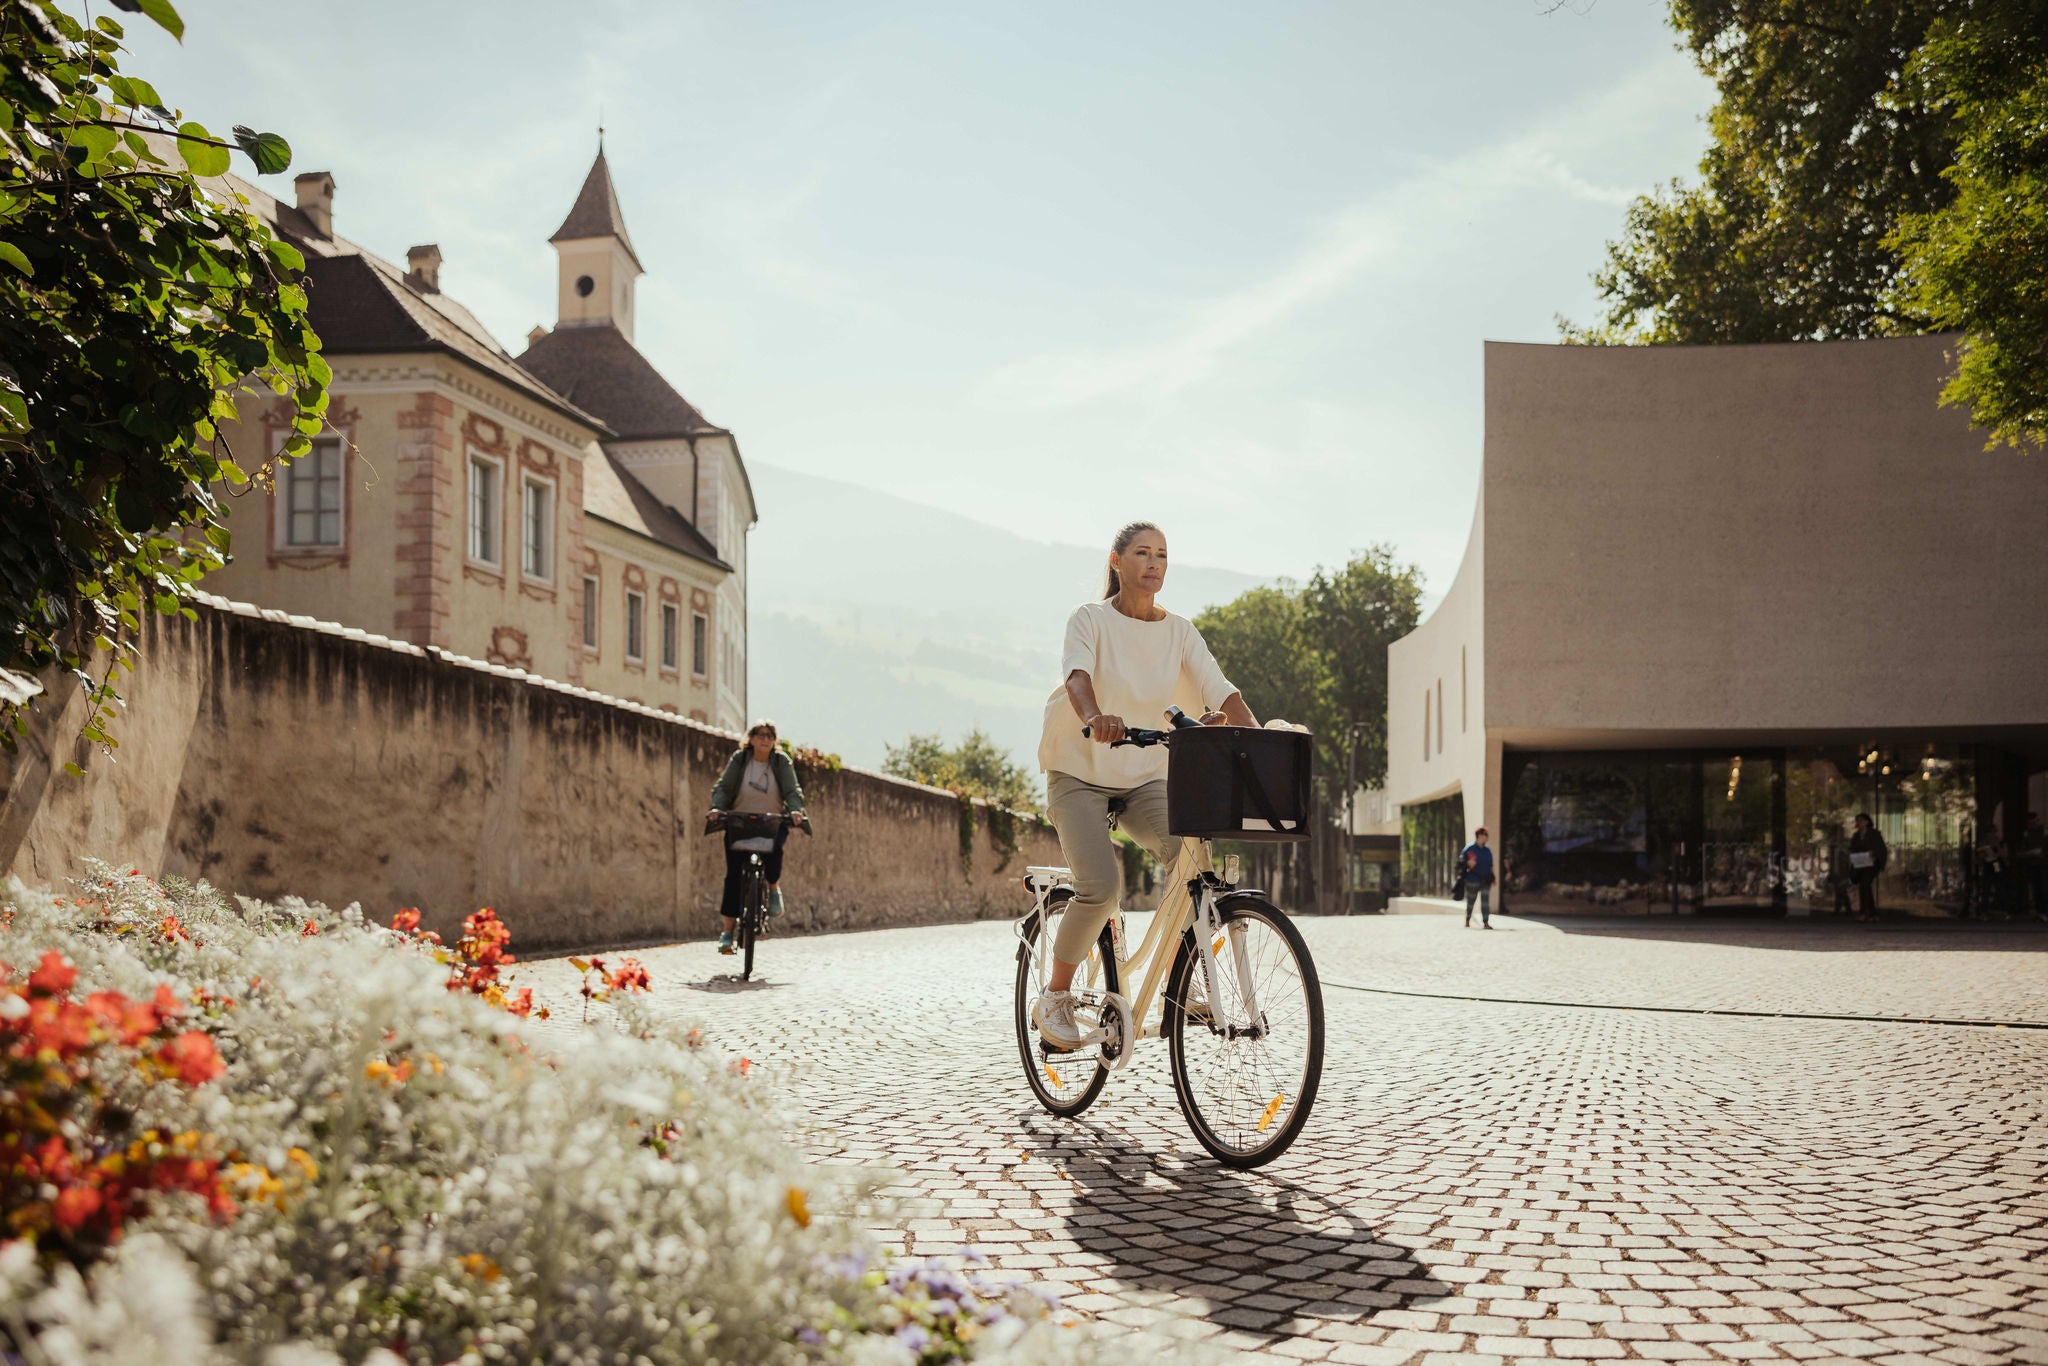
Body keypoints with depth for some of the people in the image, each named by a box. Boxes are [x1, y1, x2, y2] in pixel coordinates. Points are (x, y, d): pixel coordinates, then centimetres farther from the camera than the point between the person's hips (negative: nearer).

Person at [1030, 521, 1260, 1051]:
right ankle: (1054, 997, -2)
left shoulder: (1179, 631, 4)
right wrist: (1095, 717, -51)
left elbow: (1219, 689, -8)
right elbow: (1077, 673, -29)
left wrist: (1254, 732, -28)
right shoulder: (1091, 619, -8)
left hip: (1146, 778, 4)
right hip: (1081, 774, -4)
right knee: (1102, 885, -23)